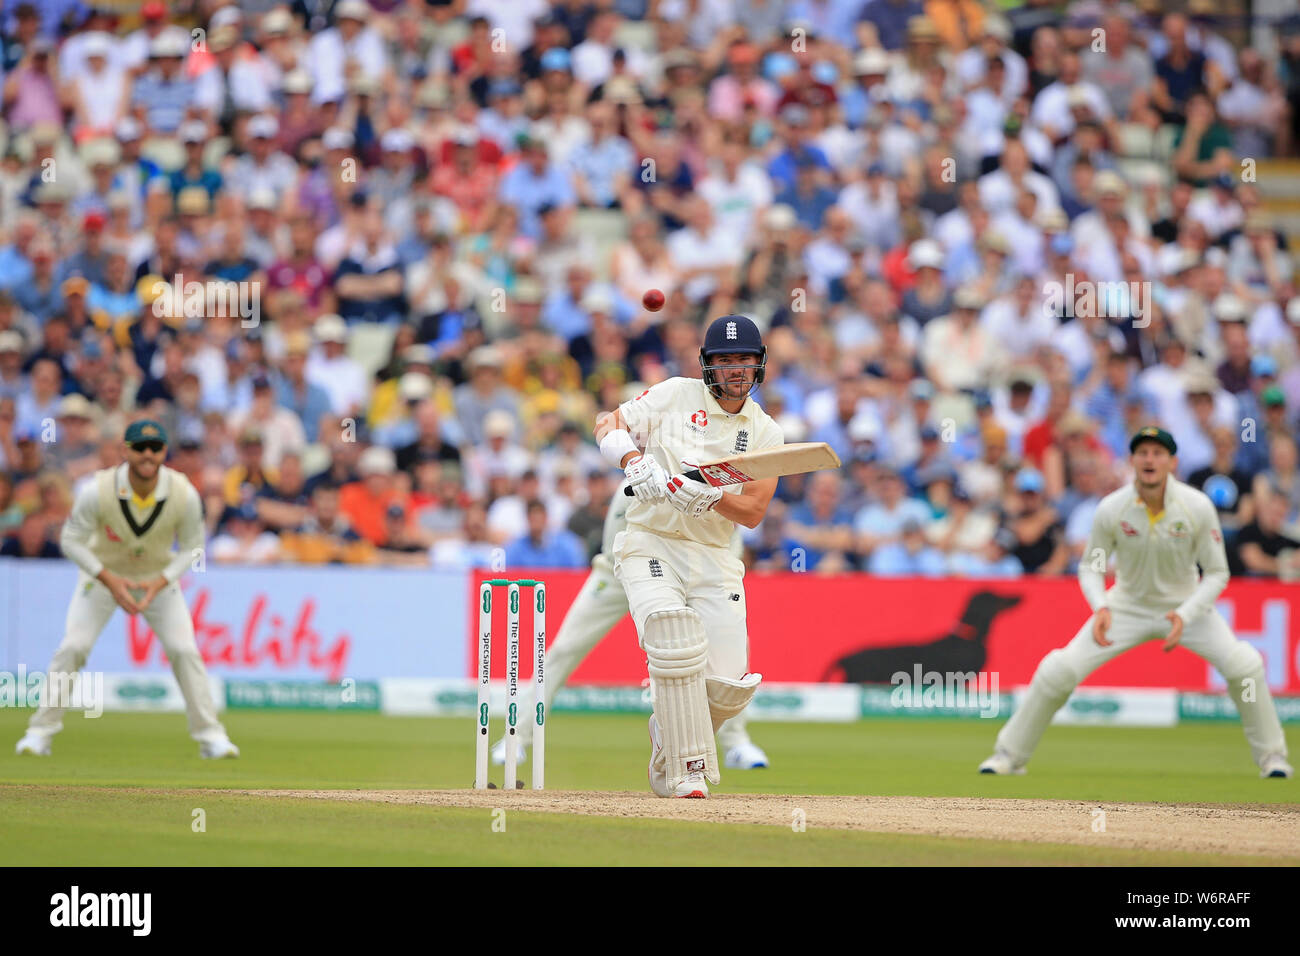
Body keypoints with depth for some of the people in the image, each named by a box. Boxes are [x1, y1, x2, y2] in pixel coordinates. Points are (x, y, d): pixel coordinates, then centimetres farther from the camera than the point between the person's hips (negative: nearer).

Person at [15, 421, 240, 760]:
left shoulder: (185, 495, -25)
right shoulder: (98, 490, -29)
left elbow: (192, 548, -9)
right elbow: (71, 541, -17)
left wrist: (160, 583, -24)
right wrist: (109, 580, -27)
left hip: (159, 576, 1)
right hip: (102, 572, -1)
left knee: (184, 649, -11)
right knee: (73, 646, -14)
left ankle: (210, 736, 0)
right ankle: (40, 732, -2)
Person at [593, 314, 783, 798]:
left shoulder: (765, 432, 8)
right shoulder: (677, 395, 4)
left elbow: (753, 512, -3)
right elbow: (609, 425, 0)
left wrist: (708, 497, -22)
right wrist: (636, 462, -19)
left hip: (714, 559, 3)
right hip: (650, 545, -3)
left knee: (728, 686, -8)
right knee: (677, 645, -28)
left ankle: (668, 741, 25)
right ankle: (686, 773, -20)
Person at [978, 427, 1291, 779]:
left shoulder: (1198, 506, -20)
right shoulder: (1111, 509, -18)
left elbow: (1217, 574, -11)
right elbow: (1090, 566, -4)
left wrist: (1185, 616, -26)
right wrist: (1100, 608, -23)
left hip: (1186, 604, 0)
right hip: (1127, 605, 0)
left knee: (1244, 665, -20)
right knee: (1057, 671, -13)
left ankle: (1271, 758, 2)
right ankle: (1010, 756, 5)